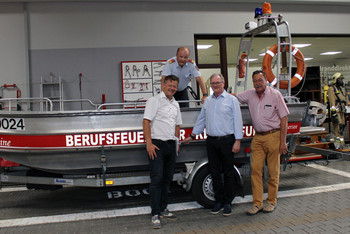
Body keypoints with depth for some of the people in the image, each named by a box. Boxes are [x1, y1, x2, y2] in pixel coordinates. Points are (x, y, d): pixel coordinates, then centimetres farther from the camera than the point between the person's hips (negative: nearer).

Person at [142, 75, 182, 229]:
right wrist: (149, 143, -18)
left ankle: (163, 209, 23)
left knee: (167, 179, 12)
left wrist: (177, 142, 16)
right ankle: (155, 214, -4)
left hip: (171, 145, 7)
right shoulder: (154, 101, -3)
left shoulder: (175, 104, 18)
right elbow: (146, 122, -11)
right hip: (157, 144, -7)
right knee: (156, 179, -9)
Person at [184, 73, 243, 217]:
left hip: (226, 141, -4)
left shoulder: (231, 100, 1)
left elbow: (237, 121, -3)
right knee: (215, 172, 8)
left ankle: (227, 202, 14)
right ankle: (219, 201, 20)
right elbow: (201, 120, 21)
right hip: (211, 141, 4)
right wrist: (192, 136, 22)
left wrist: (238, 141, -9)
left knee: (228, 172, 2)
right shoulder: (208, 101, 14)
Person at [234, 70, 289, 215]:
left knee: (273, 171, 3)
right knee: (255, 169, -1)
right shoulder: (250, 94, 7)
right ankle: (257, 203, 7)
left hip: (273, 136, -4)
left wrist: (283, 141, -9)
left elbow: (284, 118, -5)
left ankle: (272, 202, 18)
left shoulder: (275, 94, -5)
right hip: (258, 137, 4)